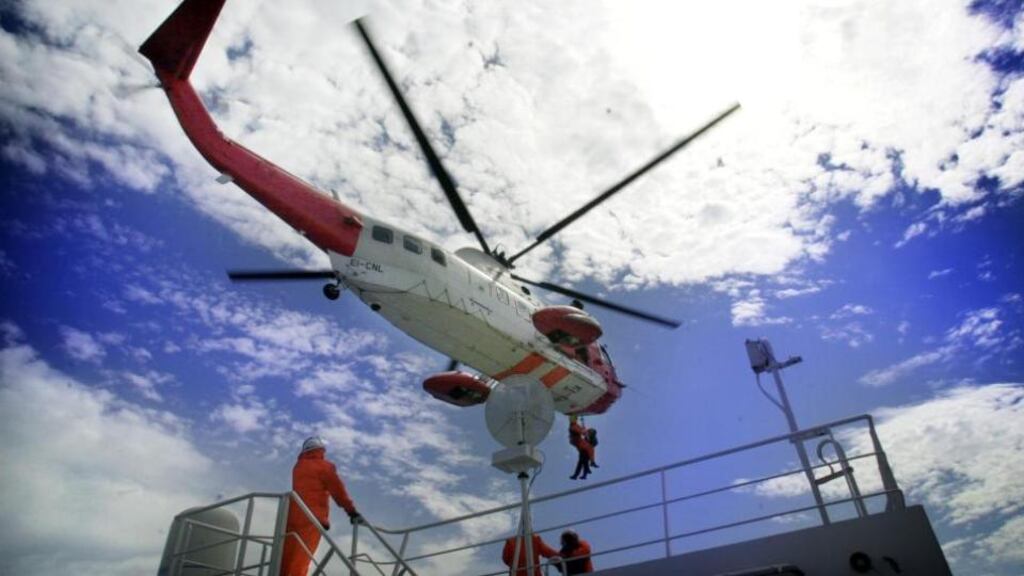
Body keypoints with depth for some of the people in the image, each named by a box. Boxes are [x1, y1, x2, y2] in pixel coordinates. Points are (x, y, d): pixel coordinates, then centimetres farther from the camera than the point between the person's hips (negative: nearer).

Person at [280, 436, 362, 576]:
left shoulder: (298, 466, 17)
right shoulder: (324, 466, -1)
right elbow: (337, 489, -7)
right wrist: (351, 510, -7)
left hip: (293, 516, 5)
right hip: (312, 519, -5)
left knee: (286, 560, 8)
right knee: (300, 562, -6)